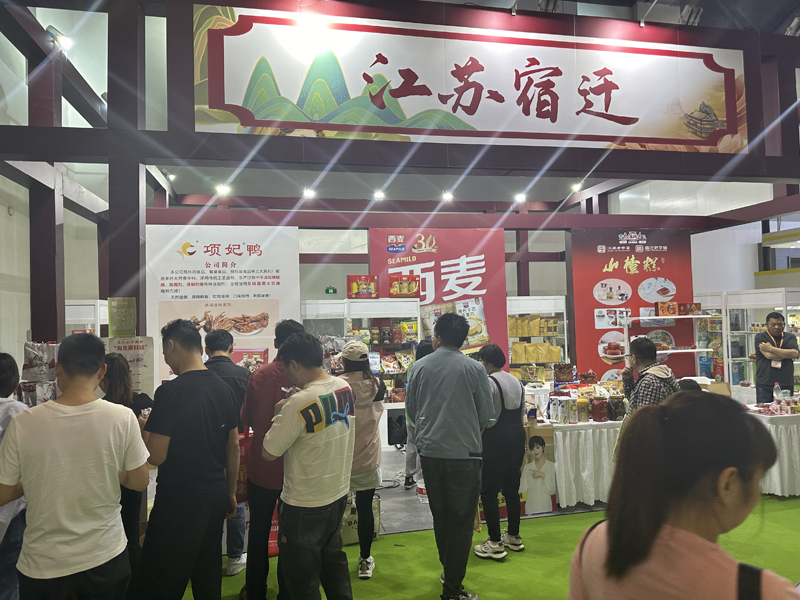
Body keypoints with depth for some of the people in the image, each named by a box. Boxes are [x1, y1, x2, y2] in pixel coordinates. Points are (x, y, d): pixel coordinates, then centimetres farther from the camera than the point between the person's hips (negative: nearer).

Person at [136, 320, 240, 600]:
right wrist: (231, 492, 19)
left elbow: (156, 457, -19)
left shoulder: (170, 392, -19)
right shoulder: (223, 388, 1)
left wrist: (146, 429, 0)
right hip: (216, 496, 7)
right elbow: (234, 446, 9)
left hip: (178, 503, -6)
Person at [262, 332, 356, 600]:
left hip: (305, 505, -7)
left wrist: (281, 413, -6)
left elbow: (268, 453, -19)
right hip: (339, 494, 7)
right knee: (333, 560, 26)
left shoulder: (299, 404, -27)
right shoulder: (345, 387, -4)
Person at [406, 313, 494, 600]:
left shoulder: (419, 367, -1)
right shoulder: (474, 368, -9)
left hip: (429, 451, 4)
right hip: (464, 453, -4)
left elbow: (411, 409, 8)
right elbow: (487, 413, -2)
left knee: (440, 517, 19)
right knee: (462, 522, 5)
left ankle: (448, 572, 35)